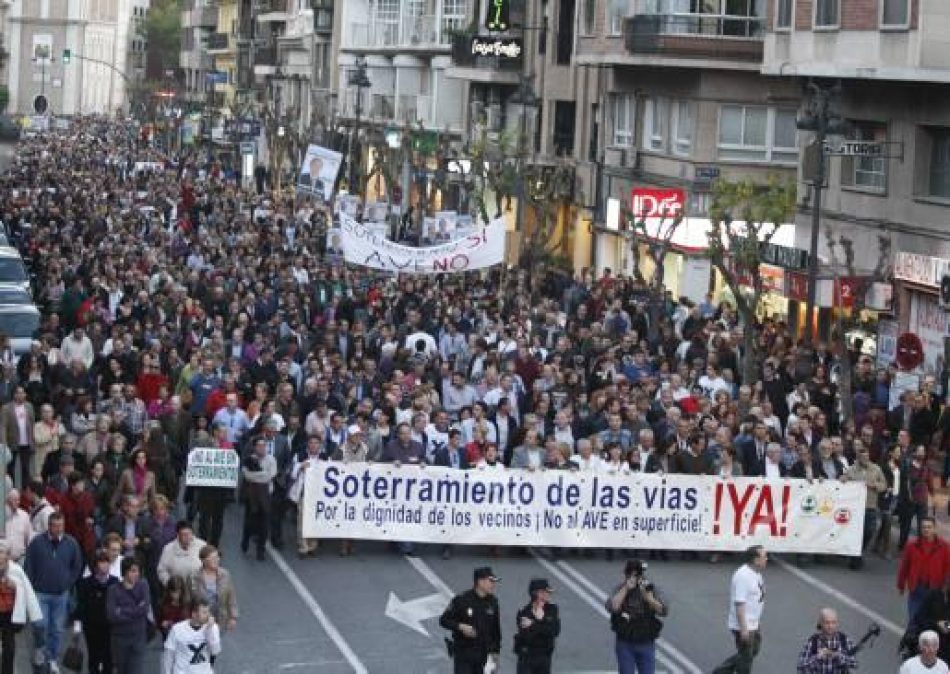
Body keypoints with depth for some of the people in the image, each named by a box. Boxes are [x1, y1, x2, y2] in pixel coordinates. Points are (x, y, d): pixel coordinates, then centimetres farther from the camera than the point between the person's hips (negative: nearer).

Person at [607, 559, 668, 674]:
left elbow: (663, 611, -9)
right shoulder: (620, 589, 0)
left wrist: (647, 596, -20)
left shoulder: (649, 588, 2)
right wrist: (626, 589, -18)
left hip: (646, 645, 1)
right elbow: (612, 607, -18)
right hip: (625, 645, -1)